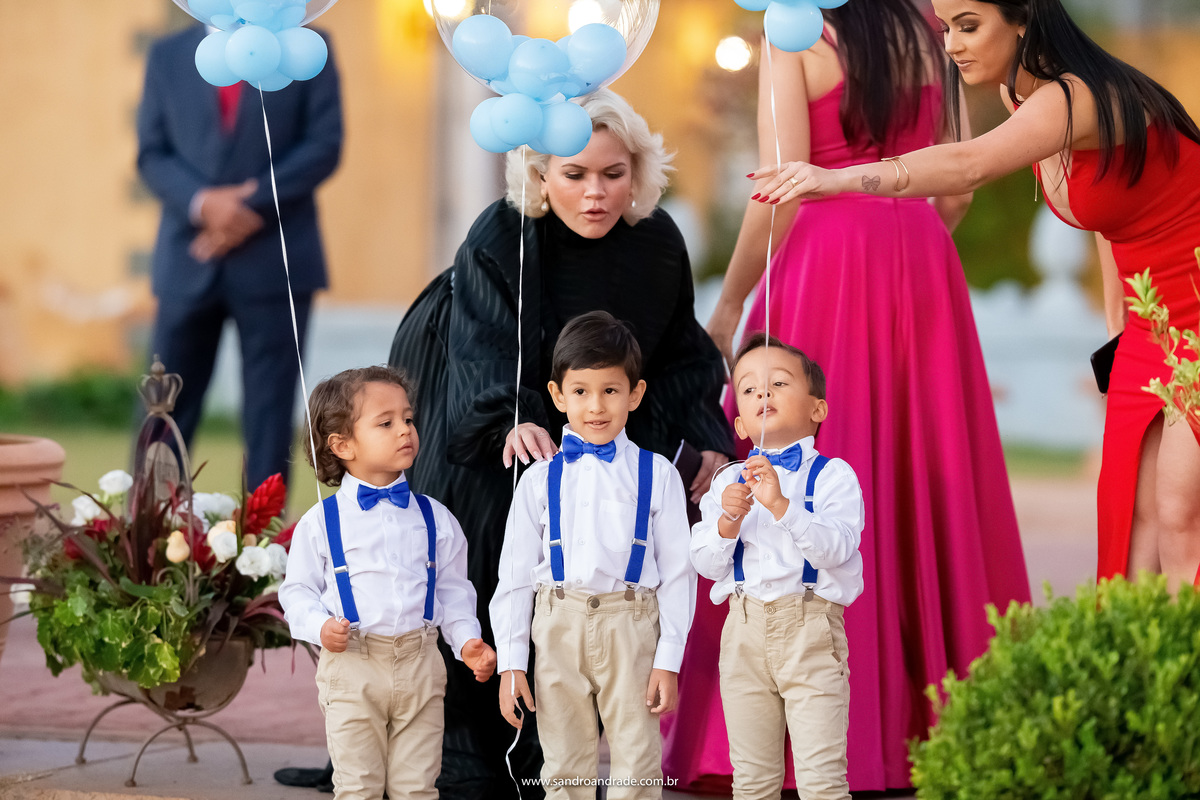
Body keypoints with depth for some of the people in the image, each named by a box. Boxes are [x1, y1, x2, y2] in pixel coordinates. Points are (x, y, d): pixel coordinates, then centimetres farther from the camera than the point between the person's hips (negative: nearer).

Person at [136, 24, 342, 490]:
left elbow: (324, 144, -2)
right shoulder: (167, 57, 11)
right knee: (166, 404, 2)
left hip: (275, 259, -2)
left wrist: (255, 206, -12)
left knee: (270, 410, 0)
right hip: (190, 260, 2)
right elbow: (151, 155, 6)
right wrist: (203, 203, -13)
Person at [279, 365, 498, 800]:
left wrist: (467, 640, -2)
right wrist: (320, 626, -14)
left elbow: (452, 589, 12)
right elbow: (297, 589, 4)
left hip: (419, 665, 2)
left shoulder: (435, 519, 8)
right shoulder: (320, 523, -1)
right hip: (351, 665, -2)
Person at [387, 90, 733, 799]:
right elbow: (490, 351, -33)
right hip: (485, 452, -3)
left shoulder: (657, 244, -11)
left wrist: (704, 439, -15)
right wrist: (513, 422, -53)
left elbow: (679, 356, -1)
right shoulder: (501, 240, -23)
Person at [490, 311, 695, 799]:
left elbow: (677, 571, 2)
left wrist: (669, 659, -3)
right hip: (559, 630, 1)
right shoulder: (540, 480, 6)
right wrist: (510, 664, 3)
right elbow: (515, 575, 8)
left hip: (630, 630, -1)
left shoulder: (656, 475, 3)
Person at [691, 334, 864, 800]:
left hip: (810, 629, -4)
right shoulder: (728, 483, 11)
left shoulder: (832, 476, -1)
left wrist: (781, 505, -28)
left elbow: (835, 548, -17)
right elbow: (706, 564, 4)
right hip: (745, 631, 4)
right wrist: (727, 524, -15)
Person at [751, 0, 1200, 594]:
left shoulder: (1074, 98, -25)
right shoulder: (1021, 96, 5)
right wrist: (1116, 316, 14)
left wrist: (842, 179, -54)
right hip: (1151, 327, 9)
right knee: (1136, 512, 1)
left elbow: (971, 165, -43)